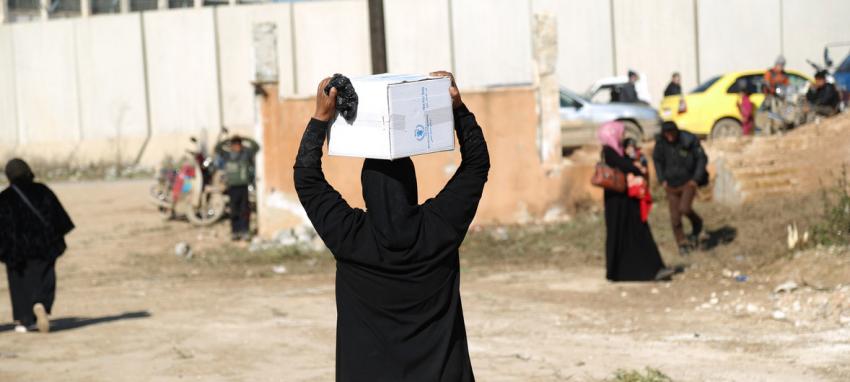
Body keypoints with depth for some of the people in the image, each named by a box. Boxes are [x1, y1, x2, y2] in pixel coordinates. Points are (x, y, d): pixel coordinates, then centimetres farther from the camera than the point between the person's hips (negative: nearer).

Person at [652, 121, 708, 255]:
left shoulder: (689, 140, -19)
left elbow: (702, 159, -8)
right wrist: (662, 180, 4)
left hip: (688, 182, -3)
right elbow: (657, 160, 10)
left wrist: (696, 179, -13)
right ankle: (682, 243, 16)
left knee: (684, 208, -22)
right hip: (672, 185, 3)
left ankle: (697, 224, 9)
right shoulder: (661, 143, -9)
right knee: (675, 217, -1)